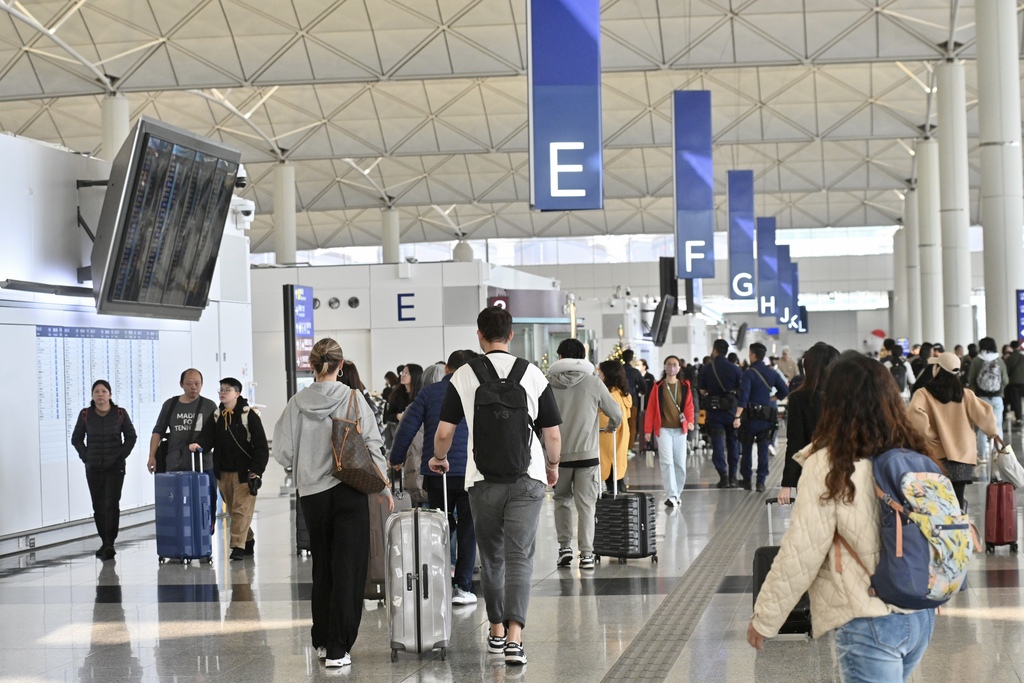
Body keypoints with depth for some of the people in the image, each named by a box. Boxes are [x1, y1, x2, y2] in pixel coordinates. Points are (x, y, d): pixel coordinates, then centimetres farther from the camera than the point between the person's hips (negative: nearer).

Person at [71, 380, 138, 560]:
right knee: (98, 506, 5)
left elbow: (131, 436, 5)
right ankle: (105, 542, 15)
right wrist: (85, 457, 0)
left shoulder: (120, 413, -4)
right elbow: (76, 438, 9)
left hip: (115, 467, -2)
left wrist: (122, 455, -2)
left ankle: (109, 544, -11)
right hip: (93, 468, 2)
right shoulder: (85, 414, -1)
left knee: (112, 504, -10)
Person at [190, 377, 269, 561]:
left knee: (241, 509, -8)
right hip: (223, 471, 6)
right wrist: (199, 444, -24)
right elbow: (209, 436, 0)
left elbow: (261, 445, -9)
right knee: (232, 510, 11)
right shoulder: (216, 415, 9)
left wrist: (257, 470, -15)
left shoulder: (249, 415, -8)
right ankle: (248, 542, 23)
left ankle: (238, 546, -8)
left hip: (244, 472, -6)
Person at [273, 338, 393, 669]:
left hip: (312, 493, 3)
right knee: (348, 569, 1)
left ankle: (322, 641, 24)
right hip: (349, 491, -2)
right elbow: (371, 444, -6)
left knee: (322, 568, 17)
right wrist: (383, 485, 3)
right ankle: (338, 649, -3)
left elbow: (283, 452, -3)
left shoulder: (297, 403, -2)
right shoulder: (353, 398, -6)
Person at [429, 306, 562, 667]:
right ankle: (514, 636, -16)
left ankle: (496, 630, 27)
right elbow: (553, 434, 4)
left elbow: (444, 432, 1)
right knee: (519, 558, -3)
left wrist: (439, 458, 23)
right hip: (527, 478, -1)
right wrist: (553, 466, 23)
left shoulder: (464, 376, -1)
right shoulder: (533, 375, 1)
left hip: (483, 480, 1)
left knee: (492, 557, 16)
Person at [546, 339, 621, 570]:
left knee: (562, 500, 18)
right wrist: (610, 427, 26)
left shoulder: (549, 383, -3)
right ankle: (586, 553, 1)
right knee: (586, 504, 3)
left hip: (558, 453, 1)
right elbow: (616, 414, 4)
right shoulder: (593, 383, -2)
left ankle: (564, 546, 12)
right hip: (587, 453, -1)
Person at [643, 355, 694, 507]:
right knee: (667, 462, -11)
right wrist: (648, 430, -4)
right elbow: (651, 408, 0)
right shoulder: (658, 386, 1)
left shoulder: (685, 386, 6)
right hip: (663, 429, -3)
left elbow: (689, 406, 3)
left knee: (680, 463, 6)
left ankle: (677, 494, 19)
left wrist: (690, 421, -16)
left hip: (680, 429, 3)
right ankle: (671, 496, -14)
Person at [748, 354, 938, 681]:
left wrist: (764, 618, -1)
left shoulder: (829, 465, -12)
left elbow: (801, 553, -12)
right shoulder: (913, 455, 3)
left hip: (870, 623, -6)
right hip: (922, 616, 6)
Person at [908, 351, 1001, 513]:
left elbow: (914, 413, -22)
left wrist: (927, 434, -11)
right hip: (964, 456, 2)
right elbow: (984, 414, 0)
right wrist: (993, 433, 18)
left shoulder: (924, 394, -5)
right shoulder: (965, 394, 3)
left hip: (938, 457, -2)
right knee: (958, 500, 7)